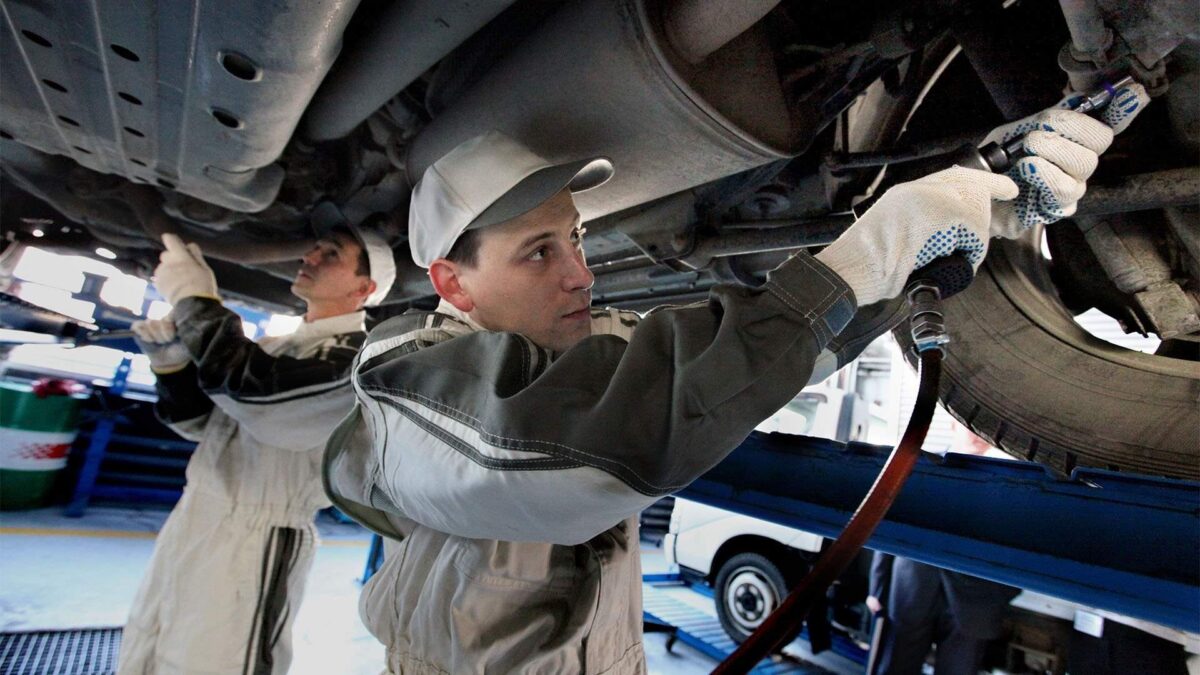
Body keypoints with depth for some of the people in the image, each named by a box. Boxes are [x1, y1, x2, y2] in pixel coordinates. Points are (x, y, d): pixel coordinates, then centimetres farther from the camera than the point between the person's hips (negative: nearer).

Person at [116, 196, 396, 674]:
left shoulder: (357, 352, -14)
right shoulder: (279, 345, 13)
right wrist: (172, 360, -1)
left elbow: (261, 398, -27)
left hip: (253, 545, -8)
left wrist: (196, 301, -17)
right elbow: (202, 423, 16)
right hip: (188, 525, 8)